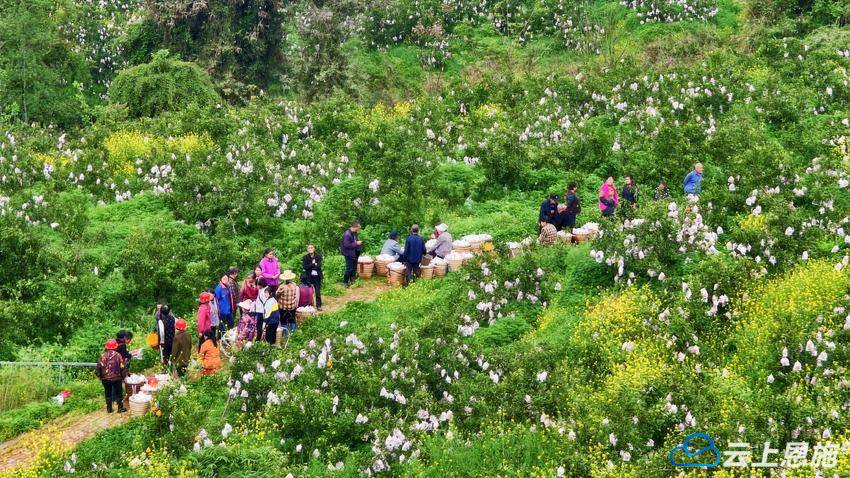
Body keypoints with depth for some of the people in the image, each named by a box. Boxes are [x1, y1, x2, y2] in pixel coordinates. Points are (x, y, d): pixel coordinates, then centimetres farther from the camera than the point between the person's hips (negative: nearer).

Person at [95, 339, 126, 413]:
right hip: (117, 378, -2)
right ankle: (120, 408, 17)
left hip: (105, 379, 2)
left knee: (108, 393, 15)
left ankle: (109, 408, 21)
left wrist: (99, 376, 11)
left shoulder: (103, 356, -8)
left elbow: (98, 368, -5)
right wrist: (123, 376, 5)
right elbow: (122, 368, -11)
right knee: (118, 393, 12)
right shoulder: (118, 355, -13)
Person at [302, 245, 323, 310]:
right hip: (309, 276, 0)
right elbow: (304, 266, -12)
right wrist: (314, 265, -16)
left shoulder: (318, 256, -4)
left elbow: (319, 266, -12)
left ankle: (318, 305, 12)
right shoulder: (305, 257, -1)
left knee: (318, 291, 3)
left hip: (317, 276, 0)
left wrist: (310, 266, -14)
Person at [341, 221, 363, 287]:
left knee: (354, 268, 16)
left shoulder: (354, 233, 4)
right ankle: (346, 282, 6)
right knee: (349, 269, -5)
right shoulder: (347, 234, -24)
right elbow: (347, 245, -26)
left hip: (354, 253, 9)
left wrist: (359, 242, 4)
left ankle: (352, 281, 30)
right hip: (349, 254, -9)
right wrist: (356, 243, -23)